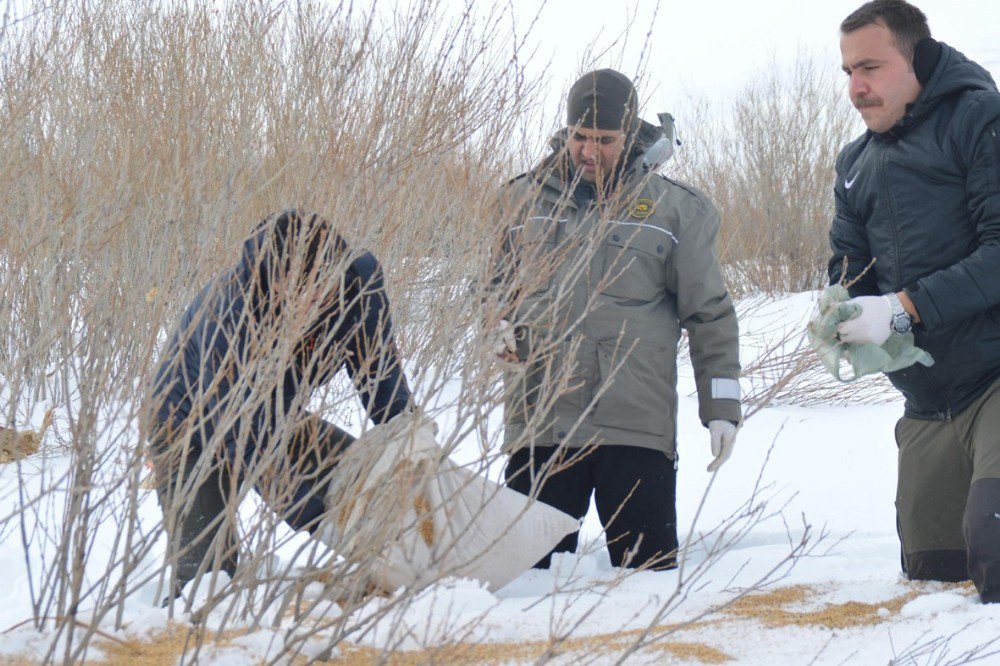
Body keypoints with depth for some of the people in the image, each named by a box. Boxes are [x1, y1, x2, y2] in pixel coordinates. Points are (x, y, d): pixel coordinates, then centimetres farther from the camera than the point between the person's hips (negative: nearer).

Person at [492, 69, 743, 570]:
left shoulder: (673, 208, 6)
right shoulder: (525, 198, 11)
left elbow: (710, 314, 8)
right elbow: (493, 283, 24)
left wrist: (721, 407, 3)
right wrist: (500, 327, 2)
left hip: (637, 428, -2)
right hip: (538, 423, 2)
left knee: (648, 570, -1)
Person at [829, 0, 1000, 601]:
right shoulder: (857, 164, 19)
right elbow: (849, 264, 19)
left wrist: (905, 308, -20)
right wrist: (840, 321, -5)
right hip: (929, 405, 8)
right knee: (929, 569, 7)